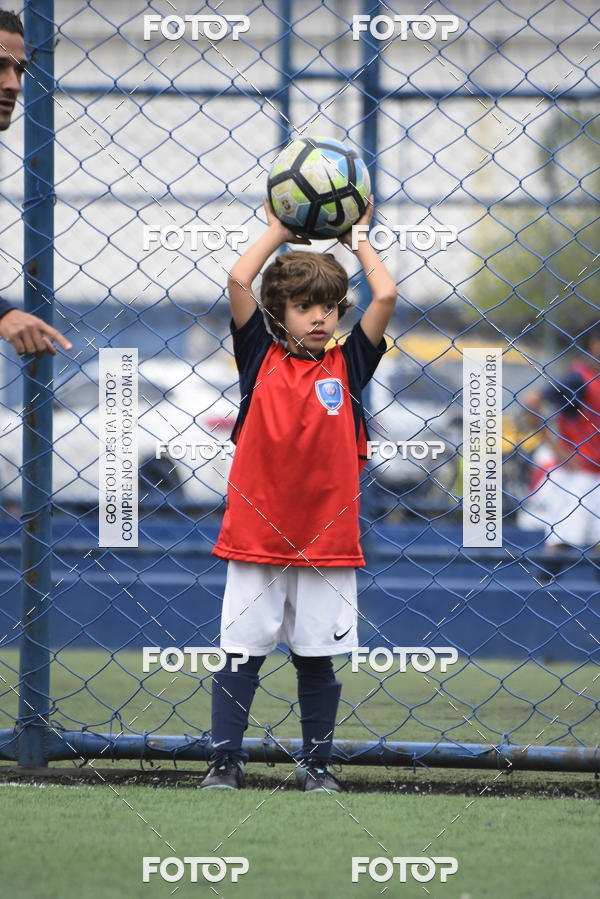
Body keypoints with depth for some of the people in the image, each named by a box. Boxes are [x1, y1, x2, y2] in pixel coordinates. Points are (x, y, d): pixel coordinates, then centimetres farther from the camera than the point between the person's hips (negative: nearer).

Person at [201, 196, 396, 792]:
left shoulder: (347, 362, 5)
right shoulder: (260, 357, 3)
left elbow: (386, 296, -3)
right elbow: (238, 280, -4)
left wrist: (356, 238, 8)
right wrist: (278, 231, 8)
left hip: (326, 539, 1)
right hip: (256, 536, -1)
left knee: (317, 657, 7)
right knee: (241, 652, 2)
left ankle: (316, 763, 17)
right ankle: (225, 760, 8)